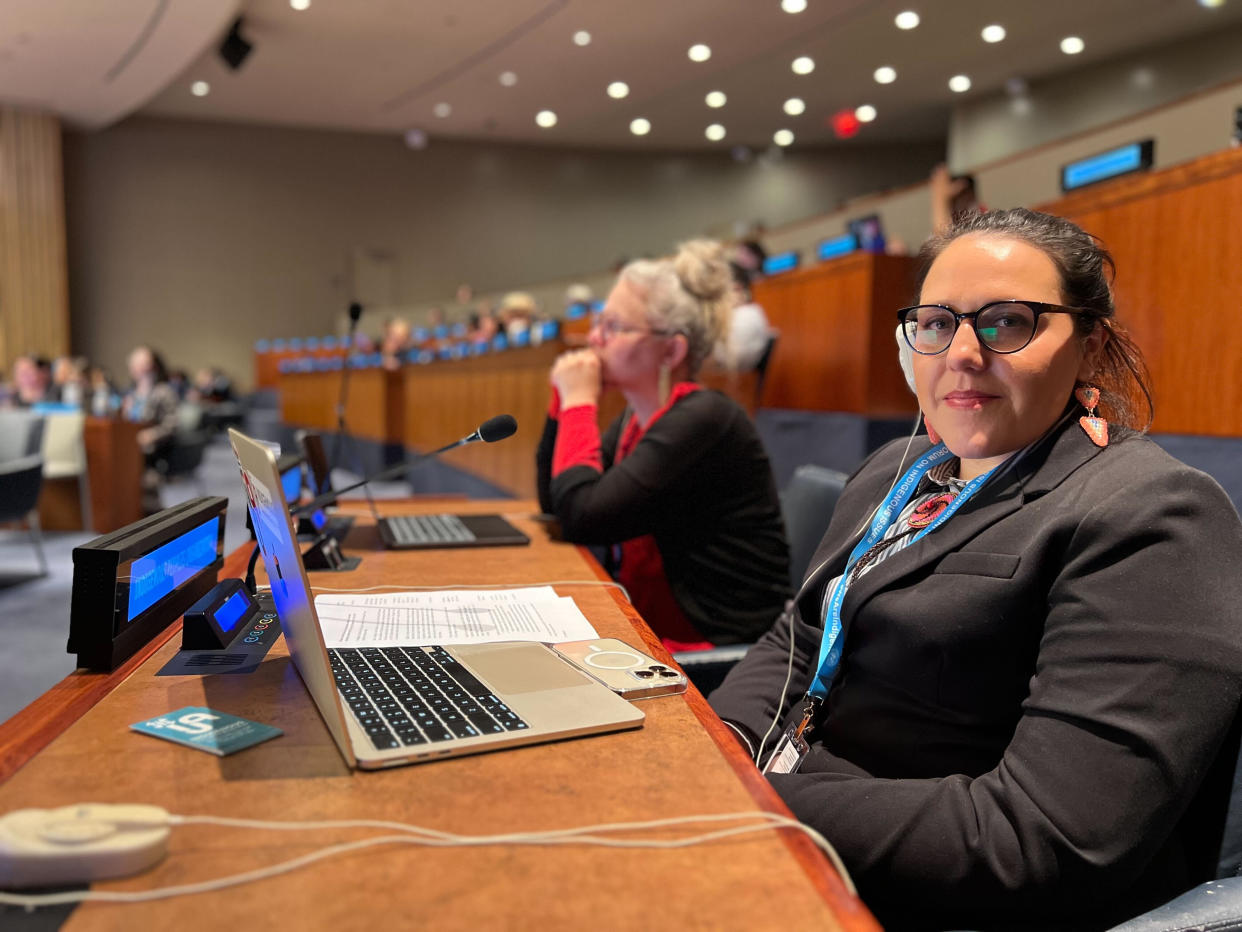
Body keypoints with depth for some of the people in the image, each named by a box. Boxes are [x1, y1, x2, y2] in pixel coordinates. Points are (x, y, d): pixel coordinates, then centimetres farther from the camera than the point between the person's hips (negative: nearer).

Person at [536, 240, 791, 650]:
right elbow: (554, 502, 11)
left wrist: (579, 403, -13)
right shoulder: (637, 417, 6)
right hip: (648, 625, 7)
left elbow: (582, 518, -24)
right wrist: (565, 401, 0)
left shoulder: (702, 419, -20)